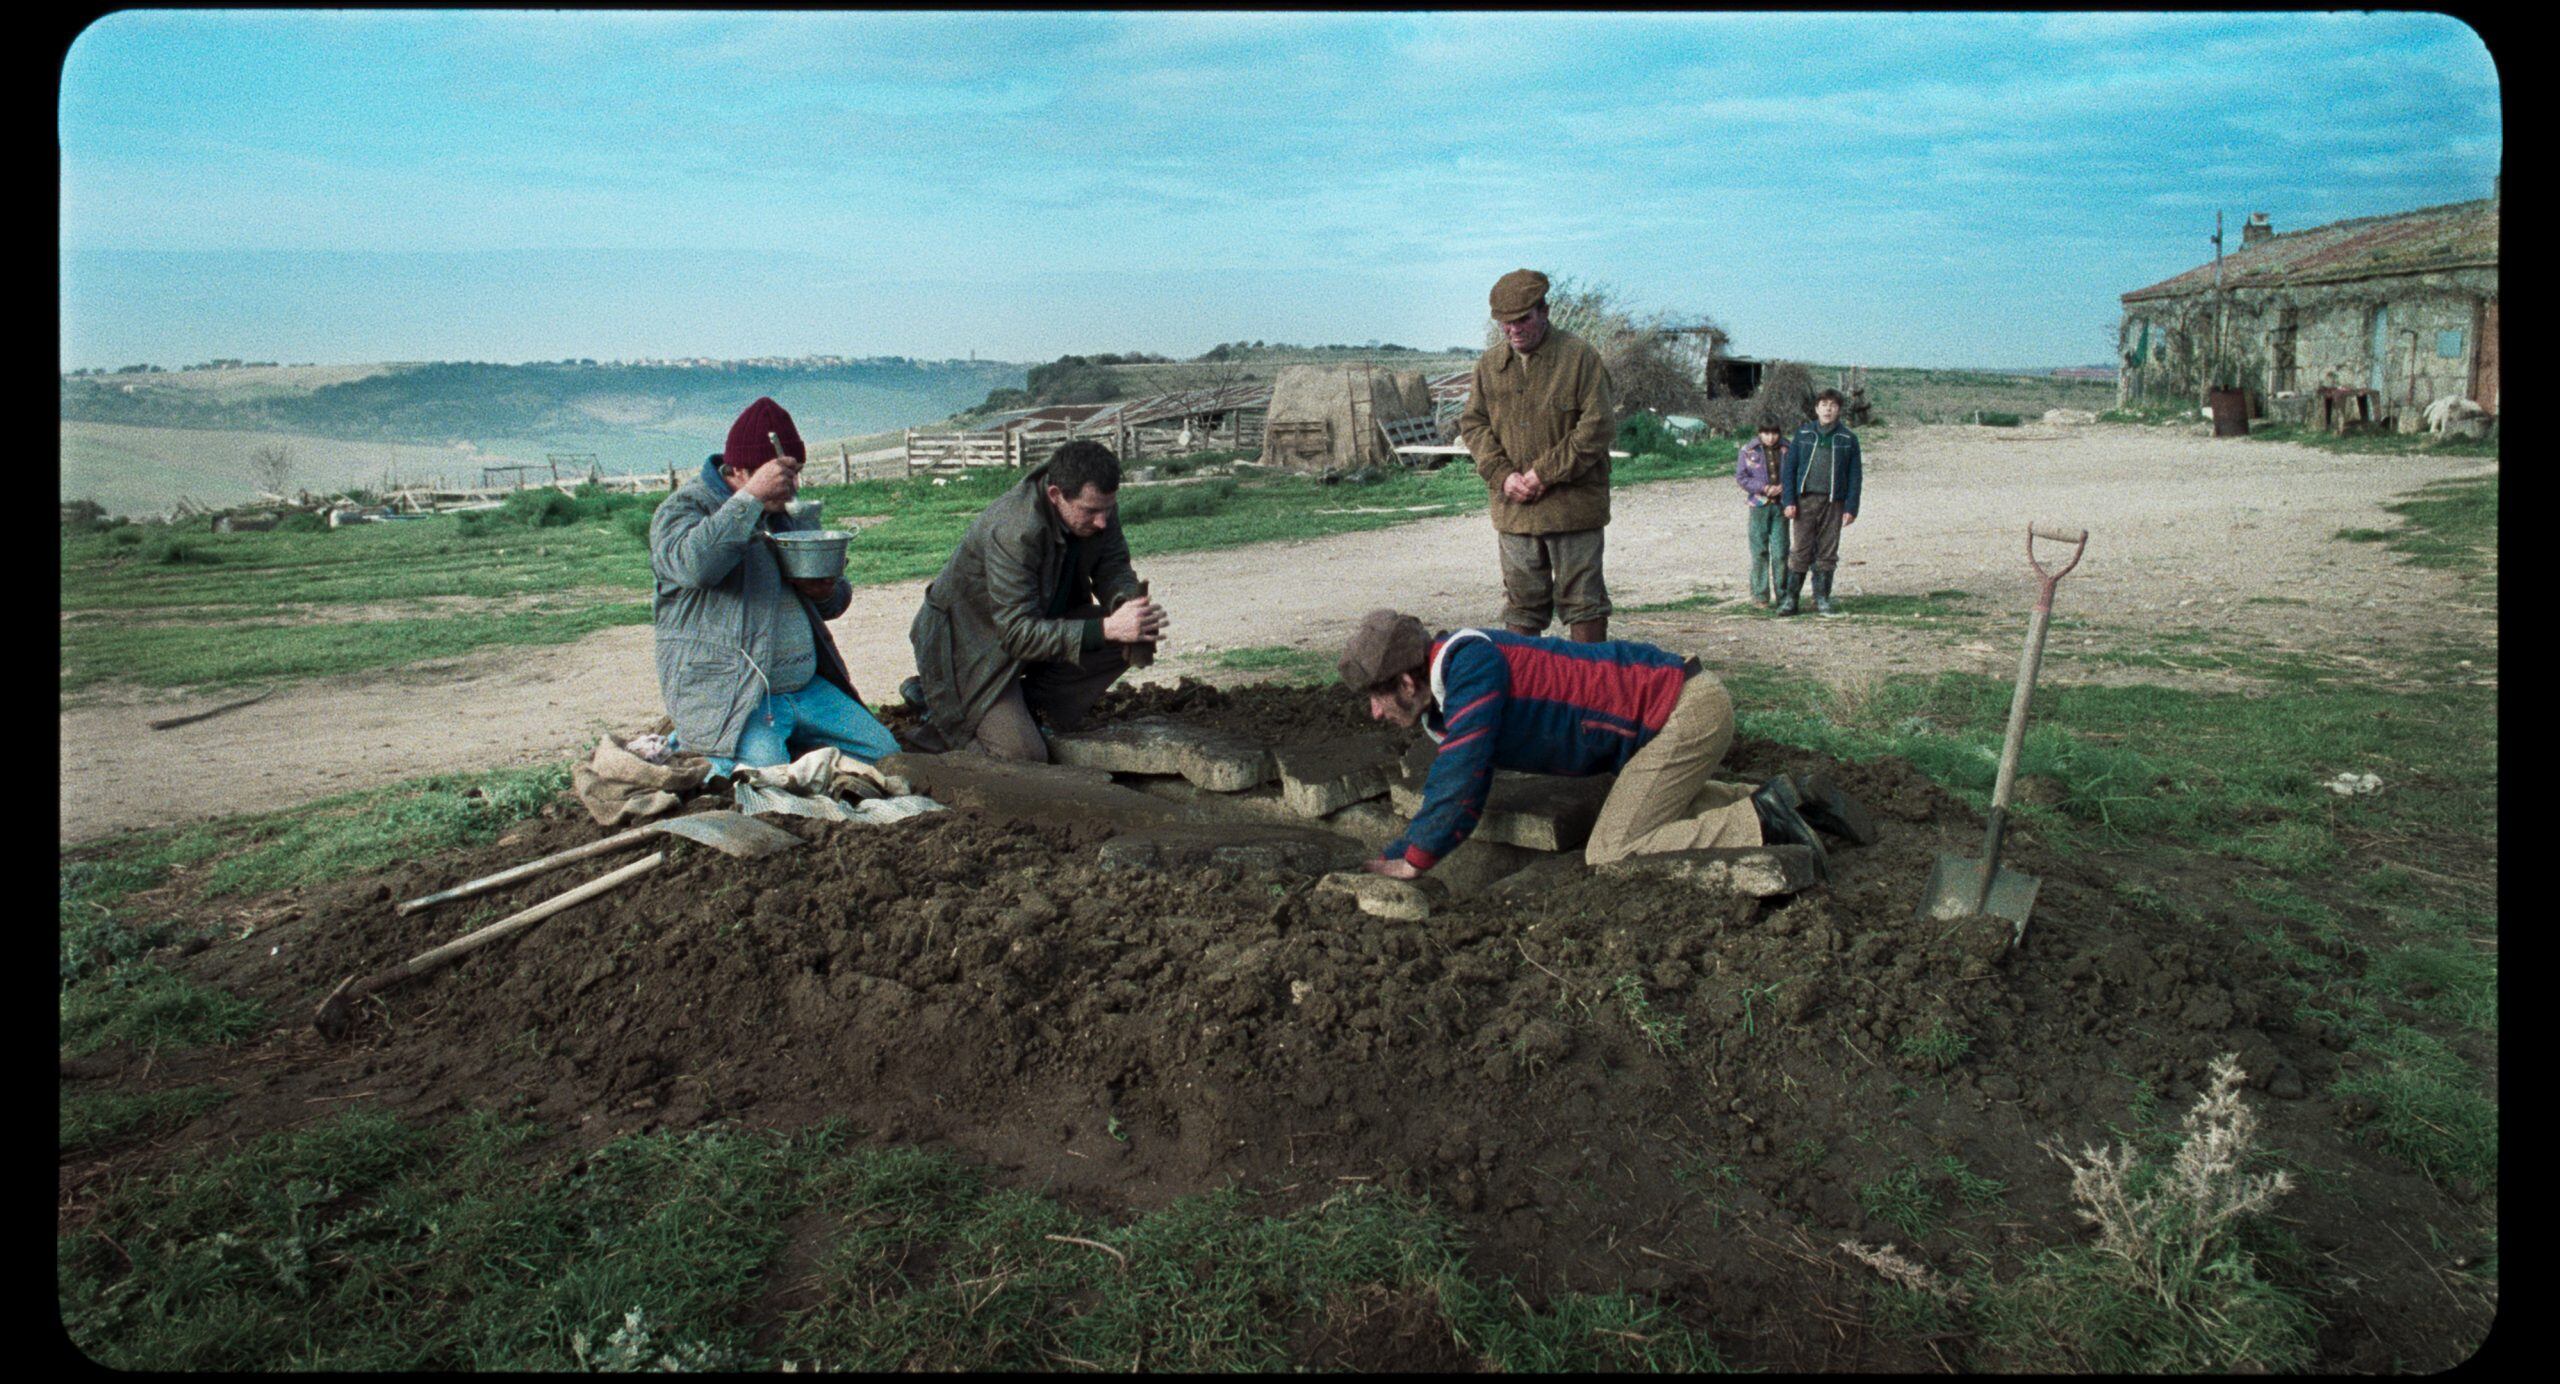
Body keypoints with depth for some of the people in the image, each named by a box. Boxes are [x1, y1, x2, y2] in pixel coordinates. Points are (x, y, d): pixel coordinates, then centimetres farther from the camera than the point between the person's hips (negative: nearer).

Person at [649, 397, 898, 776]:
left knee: (885, 754, -1)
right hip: (728, 698, -7)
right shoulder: (684, 508, -4)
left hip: (807, 686, 7)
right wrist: (751, 498, -27)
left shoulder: (788, 511, 19)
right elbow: (693, 564, -29)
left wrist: (829, 593, 2)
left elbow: (837, 599, 28)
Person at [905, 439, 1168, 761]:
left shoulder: (1099, 506, -14)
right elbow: (1018, 634, -36)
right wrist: (1107, 628, -45)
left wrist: (1128, 603, -27)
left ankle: (1030, 702, 1)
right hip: (971, 643, -7)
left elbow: (1113, 567, -1)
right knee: (1023, 756, -19)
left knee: (1126, 643, -12)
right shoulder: (1012, 532, -35)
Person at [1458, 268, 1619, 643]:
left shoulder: (1579, 356, -7)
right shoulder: (1489, 363, 8)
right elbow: (1473, 423, 11)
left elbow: (1599, 426, -11)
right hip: (1514, 506, 4)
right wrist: (1502, 474, -5)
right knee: (1522, 600, 11)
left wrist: (1546, 473, -14)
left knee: (1582, 599, 4)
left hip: (1573, 504, -4)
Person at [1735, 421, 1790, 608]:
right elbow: (1740, 477, -2)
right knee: (1760, 552, 1)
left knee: (1780, 551, -1)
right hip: (1758, 506, -2)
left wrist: (1783, 486, -10)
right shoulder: (1749, 450, -1)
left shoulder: (1785, 450, 5)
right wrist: (1763, 488, -14)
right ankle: (1760, 596, 8)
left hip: (1780, 506, 2)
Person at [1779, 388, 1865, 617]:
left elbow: (1854, 475, 6)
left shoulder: (1848, 439, 7)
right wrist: (1789, 501, -5)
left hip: (1833, 503, 1)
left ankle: (1822, 598, 12)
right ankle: (1790, 597, 1)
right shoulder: (1803, 434, 7)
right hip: (1805, 500, -1)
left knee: (1827, 552, 4)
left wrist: (1851, 507, -2)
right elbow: (1789, 468, 5)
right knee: (1800, 550, -3)